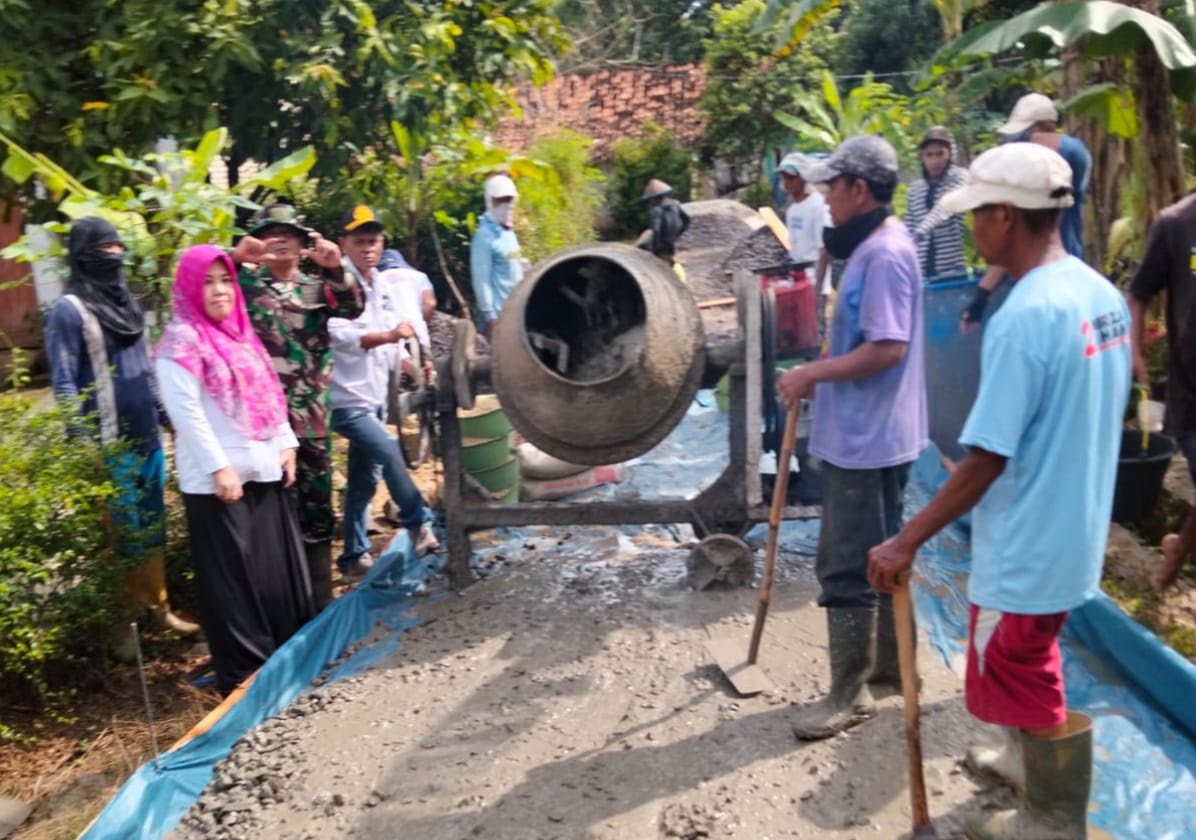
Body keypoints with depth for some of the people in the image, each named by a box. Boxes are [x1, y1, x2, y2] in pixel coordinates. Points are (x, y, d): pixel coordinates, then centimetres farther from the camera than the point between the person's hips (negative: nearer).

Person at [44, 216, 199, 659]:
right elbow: (65, 385, -12)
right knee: (120, 538, 3)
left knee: (153, 529, 14)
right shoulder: (69, 310, -10)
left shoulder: (127, 302, 12)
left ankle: (158, 607, 25)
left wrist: (164, 412, 17)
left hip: (148, 440, 7)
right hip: (109, 449, -7)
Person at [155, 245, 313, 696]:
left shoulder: (240, 333, 15)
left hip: (263, 469, 7)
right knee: (234, 578, 0)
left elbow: (269, 394, 17)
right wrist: (219, 467, -19)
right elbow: (186, 412, -15)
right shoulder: (181, 341, -8)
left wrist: (286, 444, 9)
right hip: (217, 478, -7)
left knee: (279, 569, 12)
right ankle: (244, 671, 11)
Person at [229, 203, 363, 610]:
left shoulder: (317, 287, 13)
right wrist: (235, 259, -23)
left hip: (310, 415, 3)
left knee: (315, 506, 10)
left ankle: (319, 601, 22)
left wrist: (336, 269, -21)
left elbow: (352, 309, -4)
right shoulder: (244, 282, 7)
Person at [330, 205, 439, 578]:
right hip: (348, 399, -8)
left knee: (364, 479, 13)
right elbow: (339, 335, -28)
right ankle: (419, 526, -8)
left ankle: (354, 556, 23)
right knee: (389, 452, -22)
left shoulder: (385, 283, 10)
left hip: (375, 397, 8)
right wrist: (389, 335, -41)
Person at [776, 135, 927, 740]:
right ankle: (892, 661, 34)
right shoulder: (876, 245, 13)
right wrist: (823, 378, 14)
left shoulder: (884, 254, -19)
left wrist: (812, 373, -20)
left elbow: (887, 349, -26)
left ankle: (850, 693, 9)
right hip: (870, 432, 11)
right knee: (878, 555, 20)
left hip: (865, 436, -11)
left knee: (847, 566, -2)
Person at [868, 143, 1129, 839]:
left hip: (1028, 544, -9)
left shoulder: (1024, 316, -27)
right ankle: (1030, 761, 50)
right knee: (1031, 663, 28)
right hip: (1075, 530, 9)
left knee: (1024, 678, 12)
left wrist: (908, 542, -19)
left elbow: (985, 461, -26)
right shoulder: (1105, 295, 0)